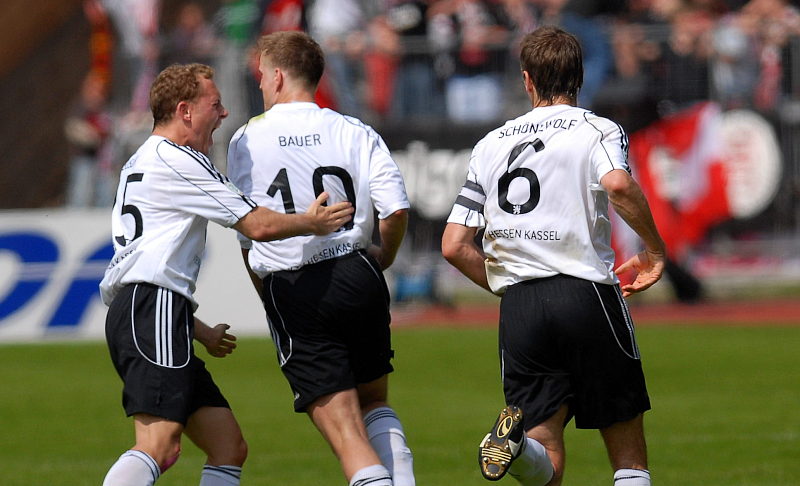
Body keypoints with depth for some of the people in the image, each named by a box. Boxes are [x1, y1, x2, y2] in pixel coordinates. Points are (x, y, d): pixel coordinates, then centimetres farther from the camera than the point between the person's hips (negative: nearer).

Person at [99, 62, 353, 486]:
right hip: (153, 311, -11)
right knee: (158, 447, -24)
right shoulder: (175, 160, -5)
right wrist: (313, 222, 12)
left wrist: (200, 331, 32)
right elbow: (258, 225, -6)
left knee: (229, 447, 7)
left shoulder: (138, 165, 27)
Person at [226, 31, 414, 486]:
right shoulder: (356, 133, 4)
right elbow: (397, 210, -8)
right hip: (357, 275, 2)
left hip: (289, 291, -2)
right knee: (375, 403, 22)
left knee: (347, 434, -3)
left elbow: (246, 235, 9)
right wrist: (385, 256, 13)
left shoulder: (245, 141, 4)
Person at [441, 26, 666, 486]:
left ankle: (515, 438, -30)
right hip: (588, 293, -3)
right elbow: (618, 185, -20)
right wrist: (655, 247, -5)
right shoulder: (598, 130, 3)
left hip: (519, 308, 3)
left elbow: (454, 246, 11)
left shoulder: (491, 144, 15)